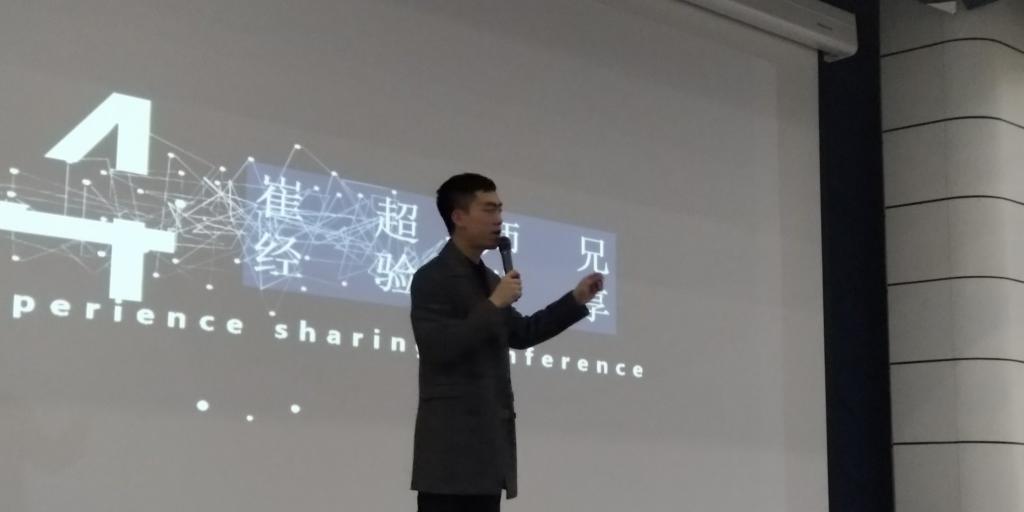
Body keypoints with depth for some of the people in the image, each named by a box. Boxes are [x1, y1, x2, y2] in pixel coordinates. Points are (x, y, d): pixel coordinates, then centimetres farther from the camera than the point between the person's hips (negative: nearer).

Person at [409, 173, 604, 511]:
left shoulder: (487, 278, 18)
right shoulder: (432, 278, -9)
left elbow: (520, 334, 27)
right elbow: (438, 348, -20)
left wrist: (576, 299, 21)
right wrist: (494, 304, -18)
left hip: (487, 440, 9)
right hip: (451, 445, -9)